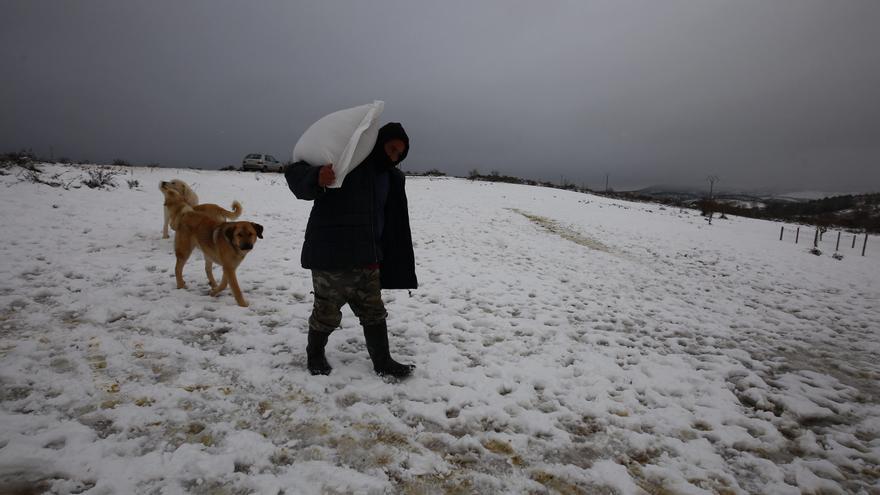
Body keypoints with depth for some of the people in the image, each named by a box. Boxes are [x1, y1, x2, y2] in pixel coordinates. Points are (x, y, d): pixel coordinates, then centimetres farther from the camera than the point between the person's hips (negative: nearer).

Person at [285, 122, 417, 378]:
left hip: (366, 258, 7)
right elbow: (295, 173, -14)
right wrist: (316, 177, -37)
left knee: (373, 311, 13)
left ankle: (383, 362, 26)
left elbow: (395, 225, 17)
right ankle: (315, 354, 33)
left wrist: (395, 266, 15)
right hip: (331, 255, -6)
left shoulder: (392, 178, 12)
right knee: (327, 311, 7)